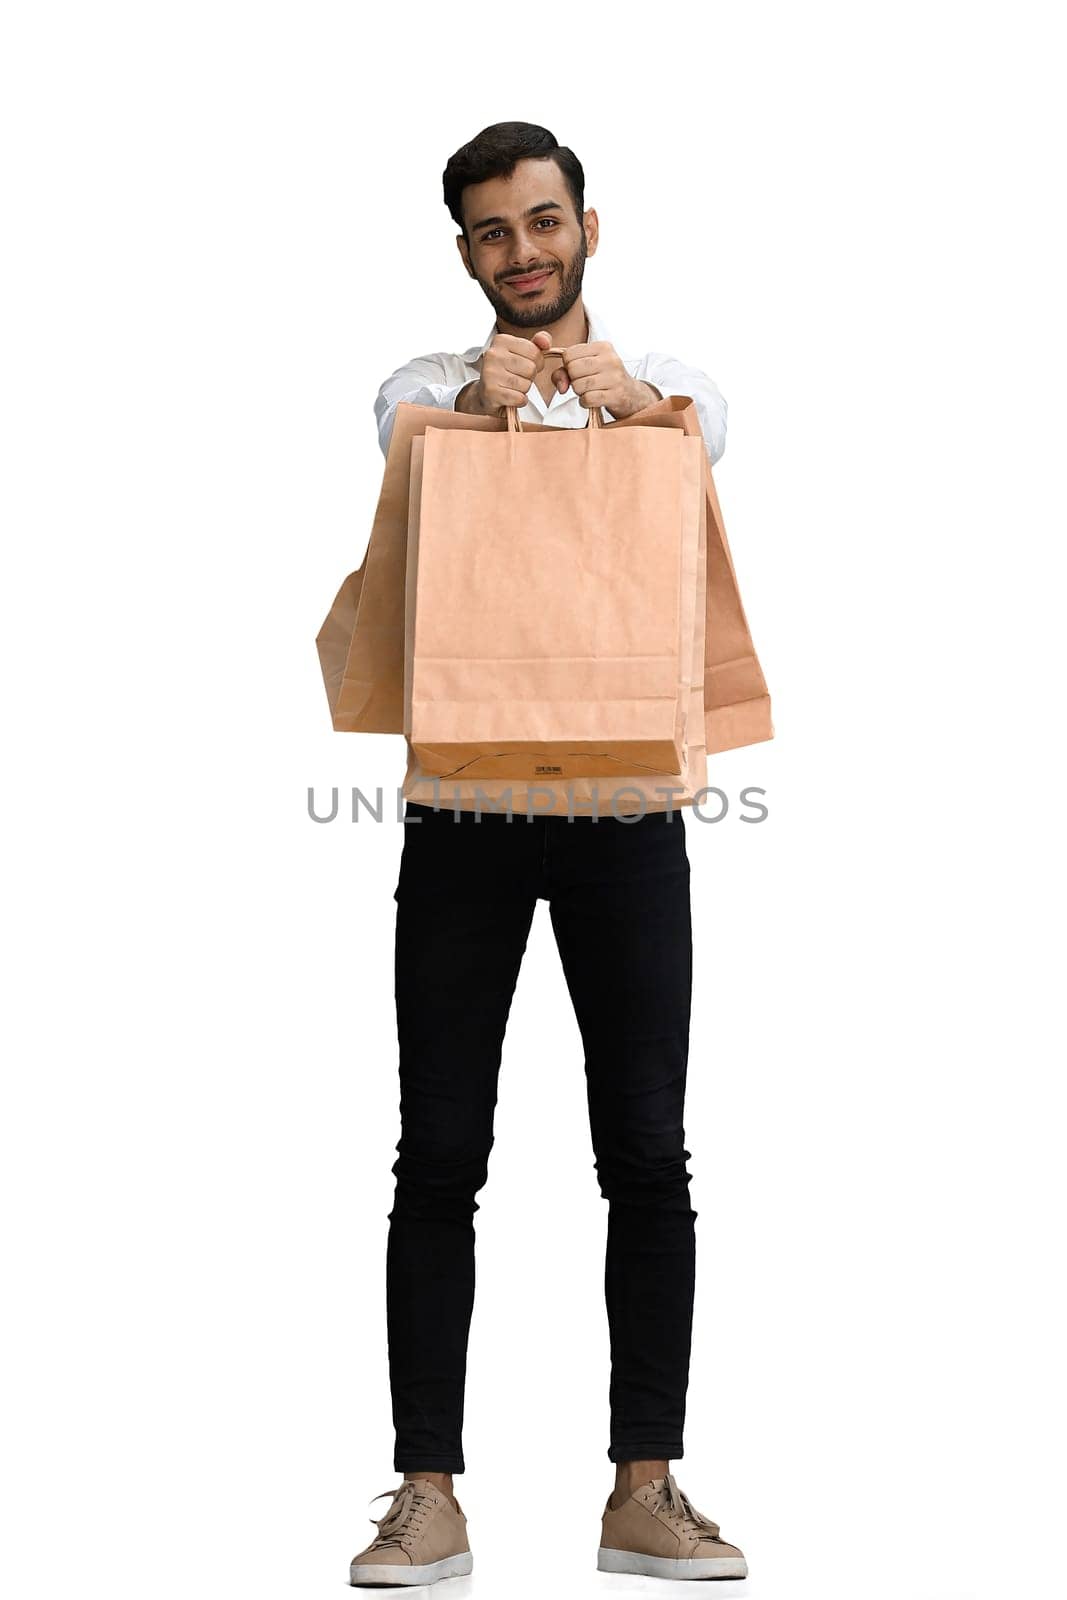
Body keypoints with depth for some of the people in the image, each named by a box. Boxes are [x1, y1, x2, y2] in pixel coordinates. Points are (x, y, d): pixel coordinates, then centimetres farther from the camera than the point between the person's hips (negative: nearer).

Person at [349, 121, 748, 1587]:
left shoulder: (676, 385, 11)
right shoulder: (424, 387, 10)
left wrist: (633, 401, -37)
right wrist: (488, 396, -37)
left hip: (625, 805, 0)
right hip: (463, 802, 0)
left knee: (647, 1153, -1)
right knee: (440, 1155, -1)